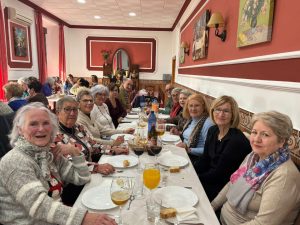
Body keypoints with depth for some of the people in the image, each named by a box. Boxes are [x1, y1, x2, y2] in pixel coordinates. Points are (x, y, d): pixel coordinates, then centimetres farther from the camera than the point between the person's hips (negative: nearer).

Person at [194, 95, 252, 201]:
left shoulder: (237, 140, -24)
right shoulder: (212, 131, 2)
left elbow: (219, 174, -21)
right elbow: (204, 159, 6)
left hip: (224, 187, -7)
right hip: (211, 177, 7)